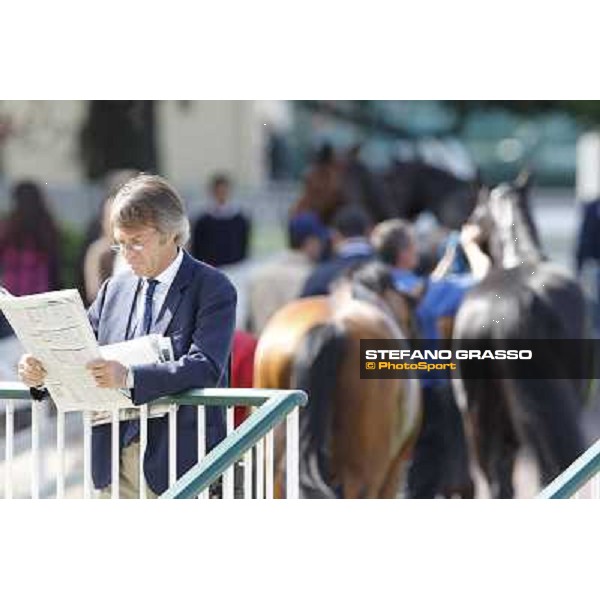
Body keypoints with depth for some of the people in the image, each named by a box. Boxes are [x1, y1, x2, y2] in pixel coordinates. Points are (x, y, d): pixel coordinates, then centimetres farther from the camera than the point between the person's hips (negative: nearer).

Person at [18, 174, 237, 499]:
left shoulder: (213, 289, -5)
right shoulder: (115, 289, 15)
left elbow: (205, 367, -19)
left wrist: (130, 377, -32)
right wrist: (40, 371, -9)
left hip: (180, 458, -5)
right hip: (115, 459, 5)